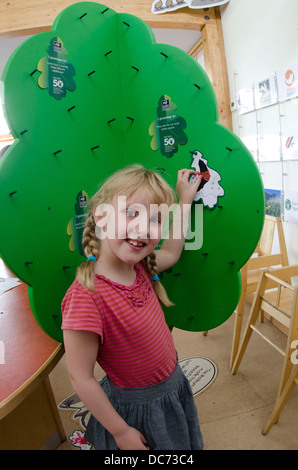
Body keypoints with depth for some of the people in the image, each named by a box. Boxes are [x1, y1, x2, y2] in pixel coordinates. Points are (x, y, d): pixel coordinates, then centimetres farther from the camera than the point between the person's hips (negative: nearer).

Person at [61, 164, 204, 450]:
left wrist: (185, 199, 8)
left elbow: (171, 253, 8)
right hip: (137, 409, -6)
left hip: (173, 386, 7)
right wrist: (121, 431, -12)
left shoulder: (139, 269, -14)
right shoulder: (85, 297, -35)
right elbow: (80, 378, -24)